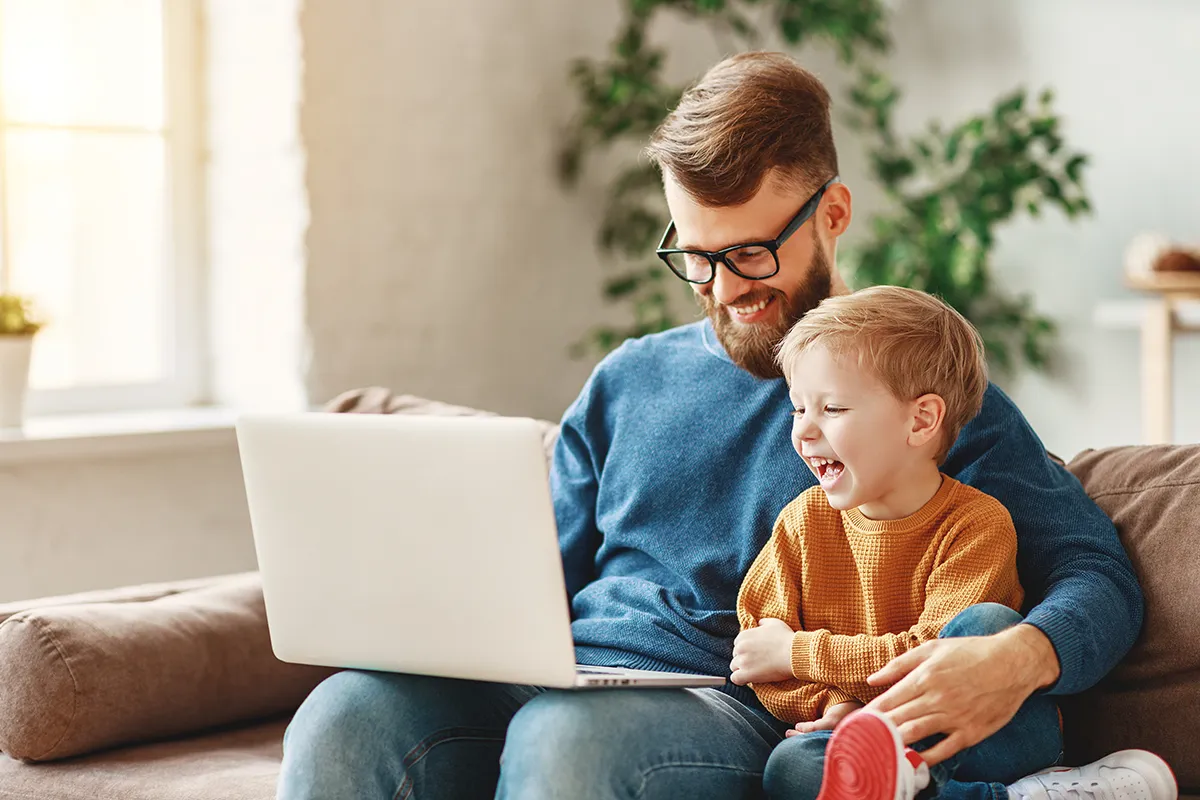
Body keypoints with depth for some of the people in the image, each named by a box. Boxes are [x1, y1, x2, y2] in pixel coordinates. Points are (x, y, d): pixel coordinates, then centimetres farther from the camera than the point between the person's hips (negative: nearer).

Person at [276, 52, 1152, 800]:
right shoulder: (630, 379, 24)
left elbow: (1098, 575, 4)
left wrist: (1017, 657, -20)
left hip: (732, 707, -4)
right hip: (554, 683, 4)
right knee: (341, 719, -30)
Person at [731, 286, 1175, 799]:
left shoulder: (978, 523, -10)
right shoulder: (804, 522, 5)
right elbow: (755, 652, 4)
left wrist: (798, 652, -12)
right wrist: (830, 703, -17)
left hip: (991, 733, -2)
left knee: (985, 622, -30)